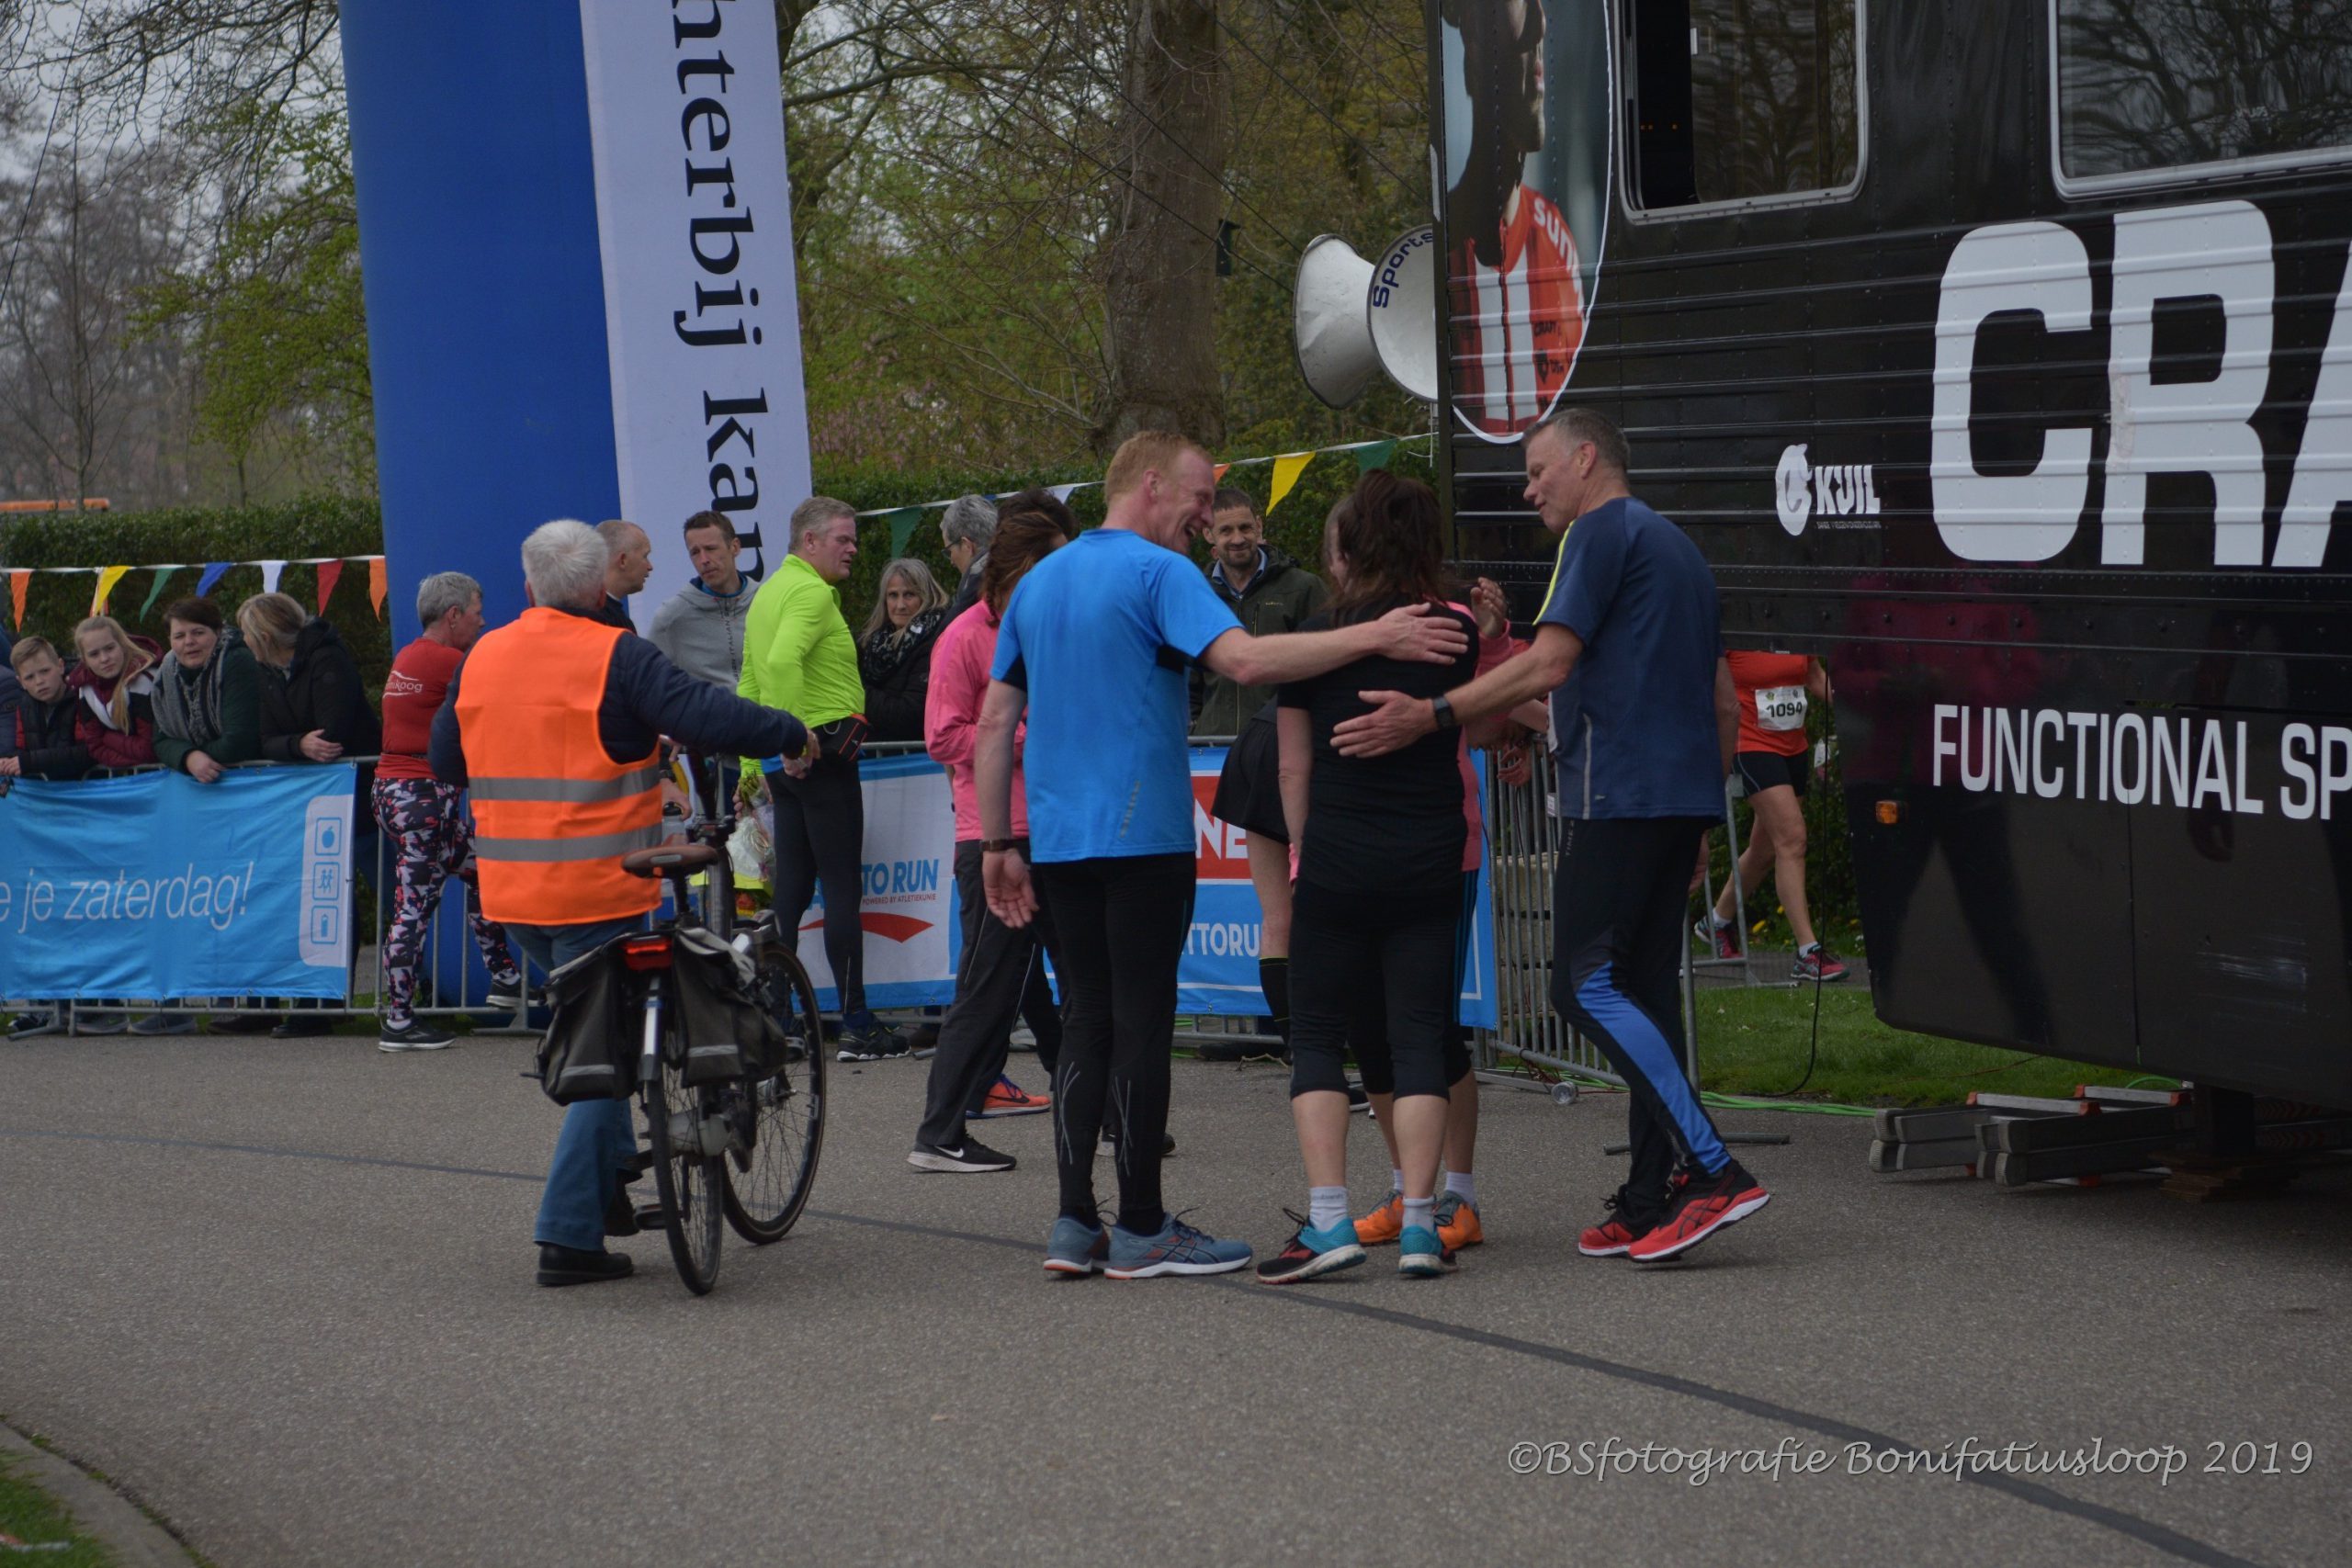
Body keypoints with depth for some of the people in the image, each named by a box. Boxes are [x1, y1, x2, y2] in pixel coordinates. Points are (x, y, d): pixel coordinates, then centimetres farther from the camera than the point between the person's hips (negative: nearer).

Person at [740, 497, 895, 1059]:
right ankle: (857, 1024, -5)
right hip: (825, 751, -9)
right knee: (842, 890, -6)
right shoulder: (811, 592, -13)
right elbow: (783, 660, -30)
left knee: (792, 889, 12)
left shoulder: (769, 591, 18)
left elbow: (751, 680, 21)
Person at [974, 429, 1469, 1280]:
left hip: (1059, 842, 7)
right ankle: (1141, 1230, 3)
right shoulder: (1158, 573, -9)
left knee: (1085, 1022, 10)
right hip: (1142, 836, -7)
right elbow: (1244, 659, -25)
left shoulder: (1037, 583, 15)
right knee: (1140, 1023, -1)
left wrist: (997, 842, 16)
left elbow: (994, 724, 15)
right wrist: (1372, 637, -23)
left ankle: (1074, 1224, 5)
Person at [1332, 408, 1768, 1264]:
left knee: (1586, 982, -12)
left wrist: (1430, 715, -16)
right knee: (1644, 988, 8)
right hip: (1682, 795, 9)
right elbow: (1726, 702, 25)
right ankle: (1652, 1200, 5)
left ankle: (1714, 1170, -21)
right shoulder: (1676, 546, 25)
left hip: (1619, 792, -9)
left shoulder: (1603, 531, -5)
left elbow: (1549, 664, -15)